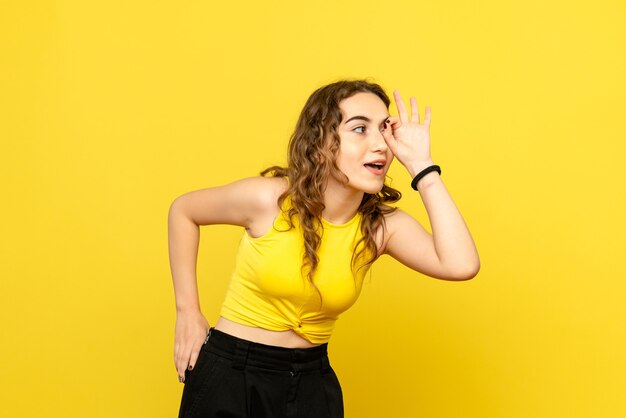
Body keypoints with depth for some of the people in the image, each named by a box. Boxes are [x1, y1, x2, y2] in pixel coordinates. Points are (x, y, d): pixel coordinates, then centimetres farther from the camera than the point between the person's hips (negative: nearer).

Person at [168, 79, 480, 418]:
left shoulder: (383, 226, -10)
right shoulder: (269, 198, -17)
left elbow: (462, 265, -27)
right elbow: (183, 210, -1)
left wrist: (421, 166, -24)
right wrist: (187, 311, -4)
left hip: (313, 381, 3)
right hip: (230, 375, -3)